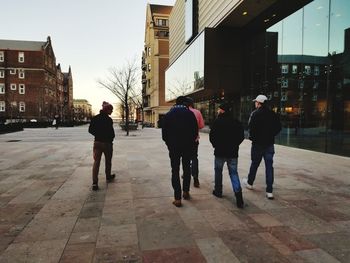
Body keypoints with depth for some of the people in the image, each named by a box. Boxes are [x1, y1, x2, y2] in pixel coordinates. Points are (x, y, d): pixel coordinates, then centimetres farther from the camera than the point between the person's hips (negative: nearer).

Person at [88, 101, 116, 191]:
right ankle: (108, 177, 34)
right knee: (108, 161, 16)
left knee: (96, 162, 2)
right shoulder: (108, 120, -16)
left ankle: (94, 183, -5)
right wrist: (111, 138, 4)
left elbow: (90, 130, 5)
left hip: (97, 142, 5)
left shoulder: (95, 118, 3)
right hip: (107, 143, -4)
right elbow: (111, 132, -17)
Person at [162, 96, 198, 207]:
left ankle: (177, 198, 2)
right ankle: (186, 191, 25)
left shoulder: (168, 115, 1)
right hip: (188, 147, 0)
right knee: (187, 168, 19)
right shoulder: (190, 114, -2)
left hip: (174, 147, 0)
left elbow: (164, 133, 0)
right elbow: (195, 131, -3)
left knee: (175, 171, 4)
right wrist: (191, 142, 11)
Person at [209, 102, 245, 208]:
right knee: (234, 173, 8)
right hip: (233, 152, 3)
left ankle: (218, 191, 26)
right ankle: (238, 194, -4)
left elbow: (212, 136, -10)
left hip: (220, 152, -3)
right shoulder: (236, 122, 2)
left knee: (218, 171, 16)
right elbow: (241, 137, 5)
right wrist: (234, 145, 12)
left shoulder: (218, 122, -11)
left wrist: (216, 145, 7)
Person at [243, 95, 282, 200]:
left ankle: (250, 183, 35)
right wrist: (271, 135, 12)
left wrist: (252, 137, -2)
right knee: (269, 166, 4)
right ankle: (269, 191, 4)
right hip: (270, 144, 3)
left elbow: (250, 127, -18)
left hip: (258, 144, -3)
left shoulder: (255, 113, -11)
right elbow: (279, 127, 5)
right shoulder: (272, 114, 3)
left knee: (254, 164, 15)